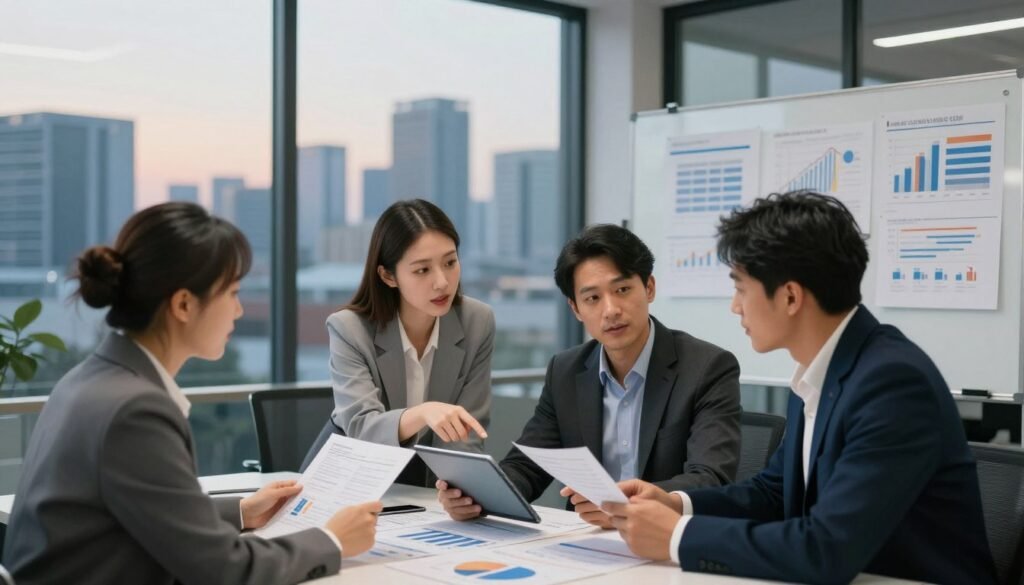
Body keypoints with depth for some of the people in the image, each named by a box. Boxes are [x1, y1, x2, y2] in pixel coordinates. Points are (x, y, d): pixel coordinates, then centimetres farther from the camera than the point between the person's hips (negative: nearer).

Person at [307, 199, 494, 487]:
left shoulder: (478, 323, -9)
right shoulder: (349, 329, -14)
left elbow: (466, 438, -8)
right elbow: (361, 430, -26)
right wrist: (421, 414, -44)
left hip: (427, 488, 1)